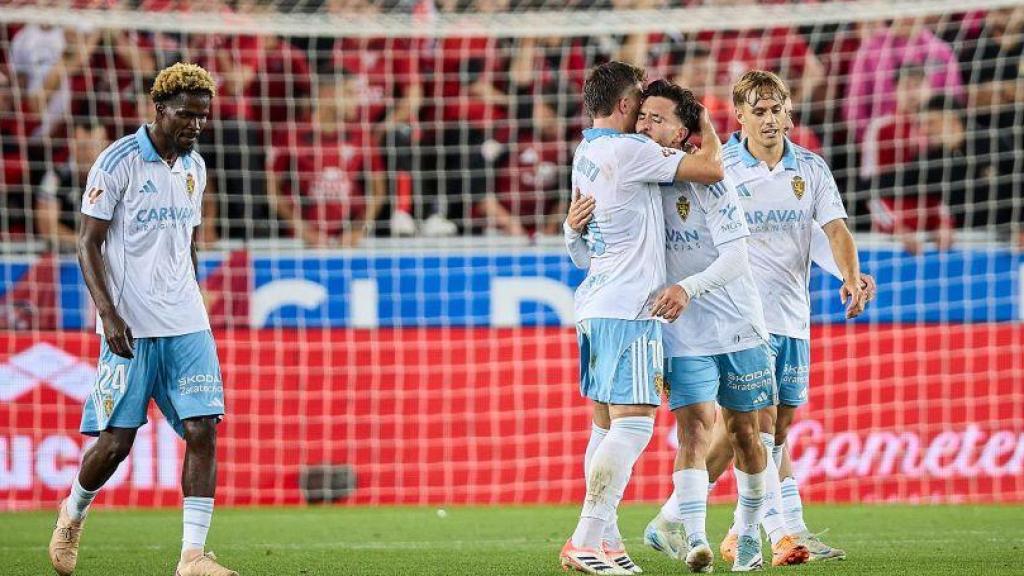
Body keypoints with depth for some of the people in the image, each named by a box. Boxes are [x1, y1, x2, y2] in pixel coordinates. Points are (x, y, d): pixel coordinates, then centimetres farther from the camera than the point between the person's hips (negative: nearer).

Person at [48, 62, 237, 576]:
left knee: (203, 431, -9)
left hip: (186, 325, 5)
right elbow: (87, 244, -7)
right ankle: (72, 515, 26)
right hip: (130, 327, -5)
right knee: (115, 441, -3)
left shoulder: (194, 167, 13)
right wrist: (107, 313, -17)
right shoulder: (118, 162, -7)